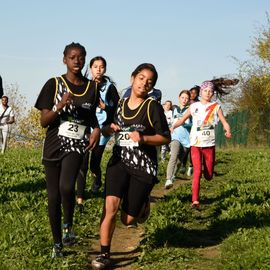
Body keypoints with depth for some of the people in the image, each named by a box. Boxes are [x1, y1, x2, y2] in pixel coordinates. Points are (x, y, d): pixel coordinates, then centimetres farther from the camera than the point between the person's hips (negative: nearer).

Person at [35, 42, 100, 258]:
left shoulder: (92, 87, 4)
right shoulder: (54, 85, -3)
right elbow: (43, 121, -5)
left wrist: (96, 129, 0)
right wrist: (60, 106, -21)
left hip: (77, 145, 0)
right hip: (54, 146, 0)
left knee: (66, 187, -27)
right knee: (54, 196, 4)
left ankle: (68, 225, 1)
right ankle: (57, 244, 22)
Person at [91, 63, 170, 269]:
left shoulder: (153, 107, -6)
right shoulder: (120, 104, 7)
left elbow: (166, 138, -5)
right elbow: (109, 128, 22)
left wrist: (143, 138, -21)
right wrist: (110, 129, -1)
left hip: (143, 167, -3)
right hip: (119, 161, 3)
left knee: (128, 220, 2)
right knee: (111, 205, -20)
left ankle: (143, 203, 37)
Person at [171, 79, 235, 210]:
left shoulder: (216, 107, 2)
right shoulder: (194, 106, 4)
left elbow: (224, 122, -5)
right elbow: (182, 119, 7)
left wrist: (228, 131, -26)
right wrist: (173, 126, -12)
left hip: (209, 145, 1)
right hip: (195, 144, -1)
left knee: (208, 176, 7)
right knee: (197, 172, -13)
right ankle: (195, 201, -12)